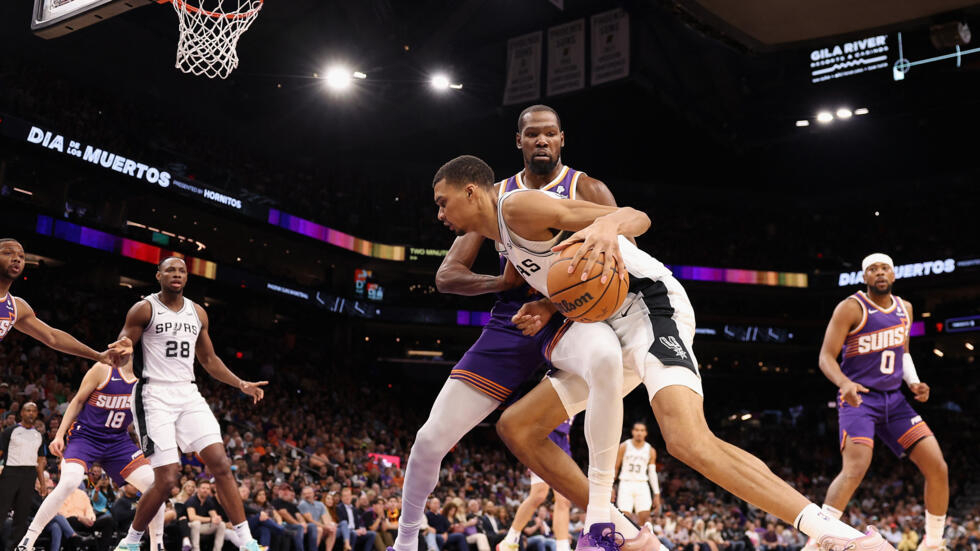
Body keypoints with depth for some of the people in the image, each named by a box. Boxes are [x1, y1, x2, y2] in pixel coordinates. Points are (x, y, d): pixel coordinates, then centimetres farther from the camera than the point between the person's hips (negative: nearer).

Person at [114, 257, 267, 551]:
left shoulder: (198, 313, 13)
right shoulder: (144, 309, -2)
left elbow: (208, 359, 22)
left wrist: (241, 384, 13)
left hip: (188, 394, 5)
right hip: (155, 396, -5)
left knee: (221, 464, -6)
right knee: (167, 478, -12)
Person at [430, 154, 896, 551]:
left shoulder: (517, 206, -9)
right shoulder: (505, 237, 21)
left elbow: (636, 218, -16)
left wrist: (608, 226, -40)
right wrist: (545, 309, 5)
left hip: (648, 304, -10)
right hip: (615, 327, 10)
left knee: (688, 441, -31)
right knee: (516, 427, 8)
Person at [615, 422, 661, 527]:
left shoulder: (650, 450, 6)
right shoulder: (624, 446, 0)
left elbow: (652, 473, 9)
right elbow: (615, 467, 4)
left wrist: (657, 494, 5)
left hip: (642, 486, 2)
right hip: (626, 484, -2)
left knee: (644, 518, -8)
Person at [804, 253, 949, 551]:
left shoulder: (904, 309, 11)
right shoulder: (851, 308, -10)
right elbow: (826, 357, -13)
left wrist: (914, 382, 6)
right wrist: (844, 383, -33)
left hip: (894, 399, 6)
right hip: (859, 399, -6)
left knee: (938, 468, -2)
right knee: (855, 469, -27)